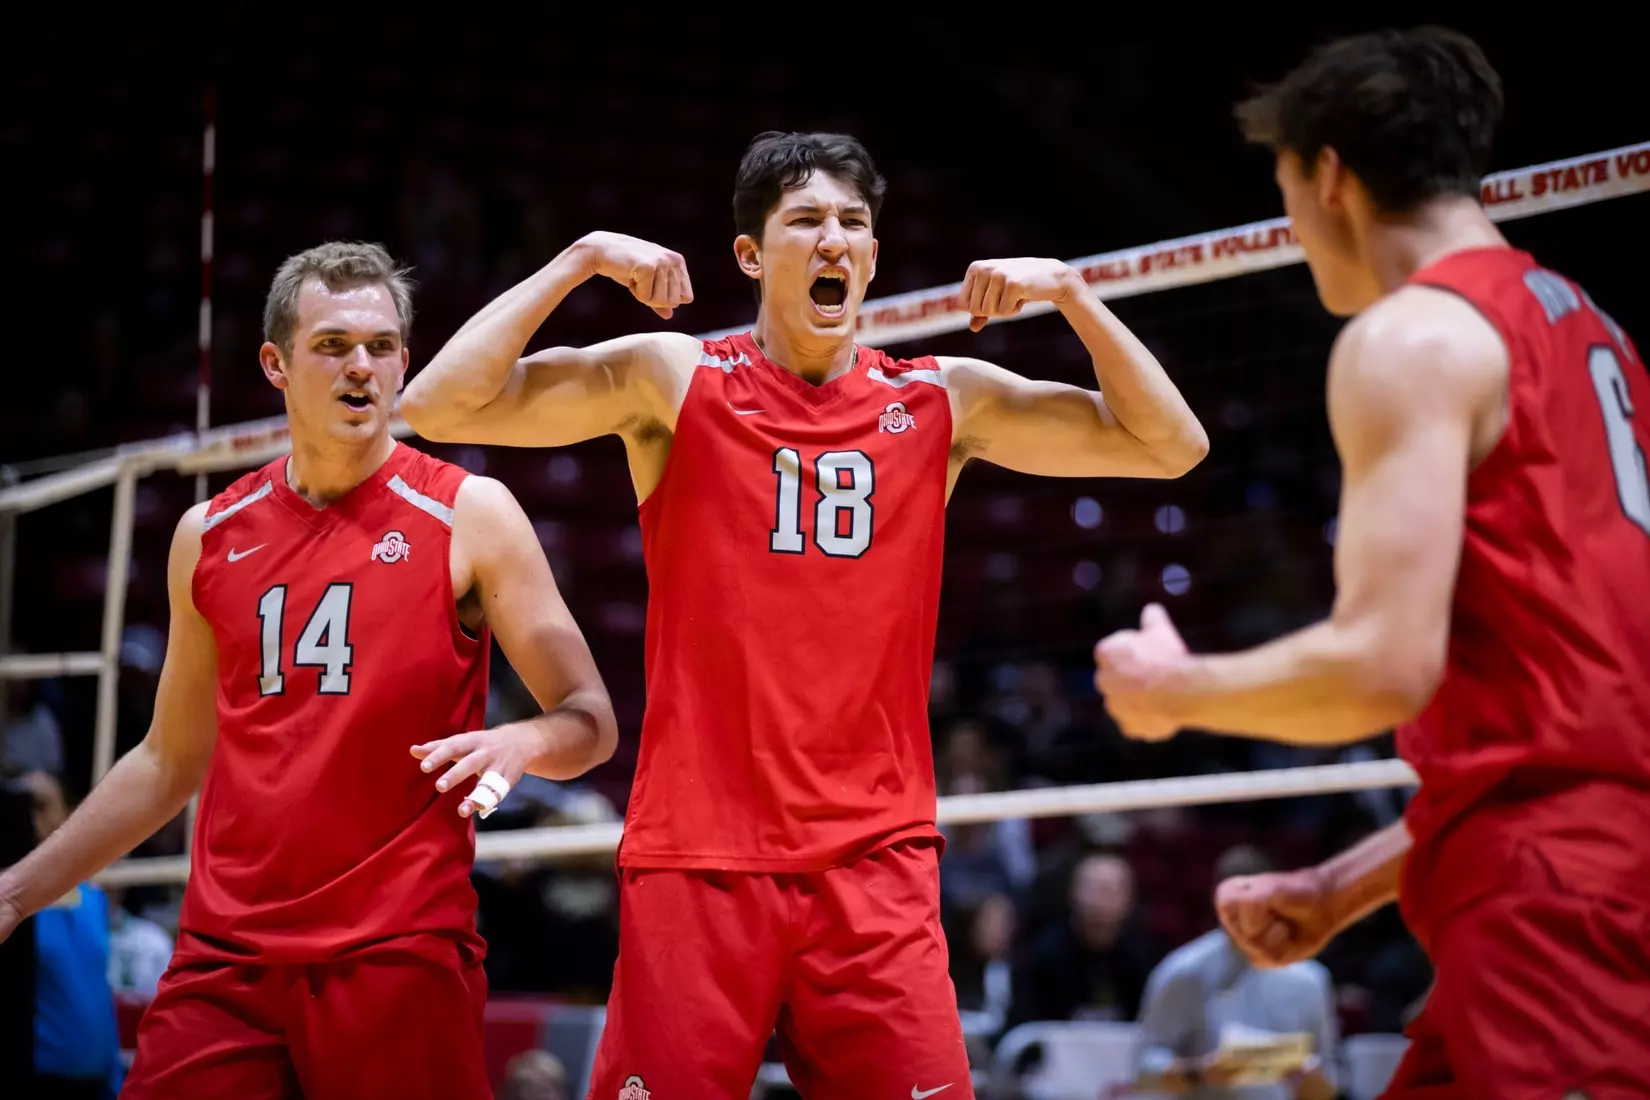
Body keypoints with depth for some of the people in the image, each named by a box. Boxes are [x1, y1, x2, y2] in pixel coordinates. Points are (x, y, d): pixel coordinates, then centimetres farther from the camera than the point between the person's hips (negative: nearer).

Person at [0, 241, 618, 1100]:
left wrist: (521, 742, -22)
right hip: (224, 960, 3)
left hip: (400, 957, -3)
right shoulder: (210, 536, 11)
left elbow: (590, 722, 0)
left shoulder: (467, 516, 0)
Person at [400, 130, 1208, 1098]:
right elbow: (439, 407, -4)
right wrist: (581, 261, -9)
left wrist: (1068, 290, -1)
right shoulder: (671, 381, 3)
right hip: (697, 860, -2)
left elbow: (1171, 446, 9)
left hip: (876, 863, 2)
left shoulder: (945, 400, 10)